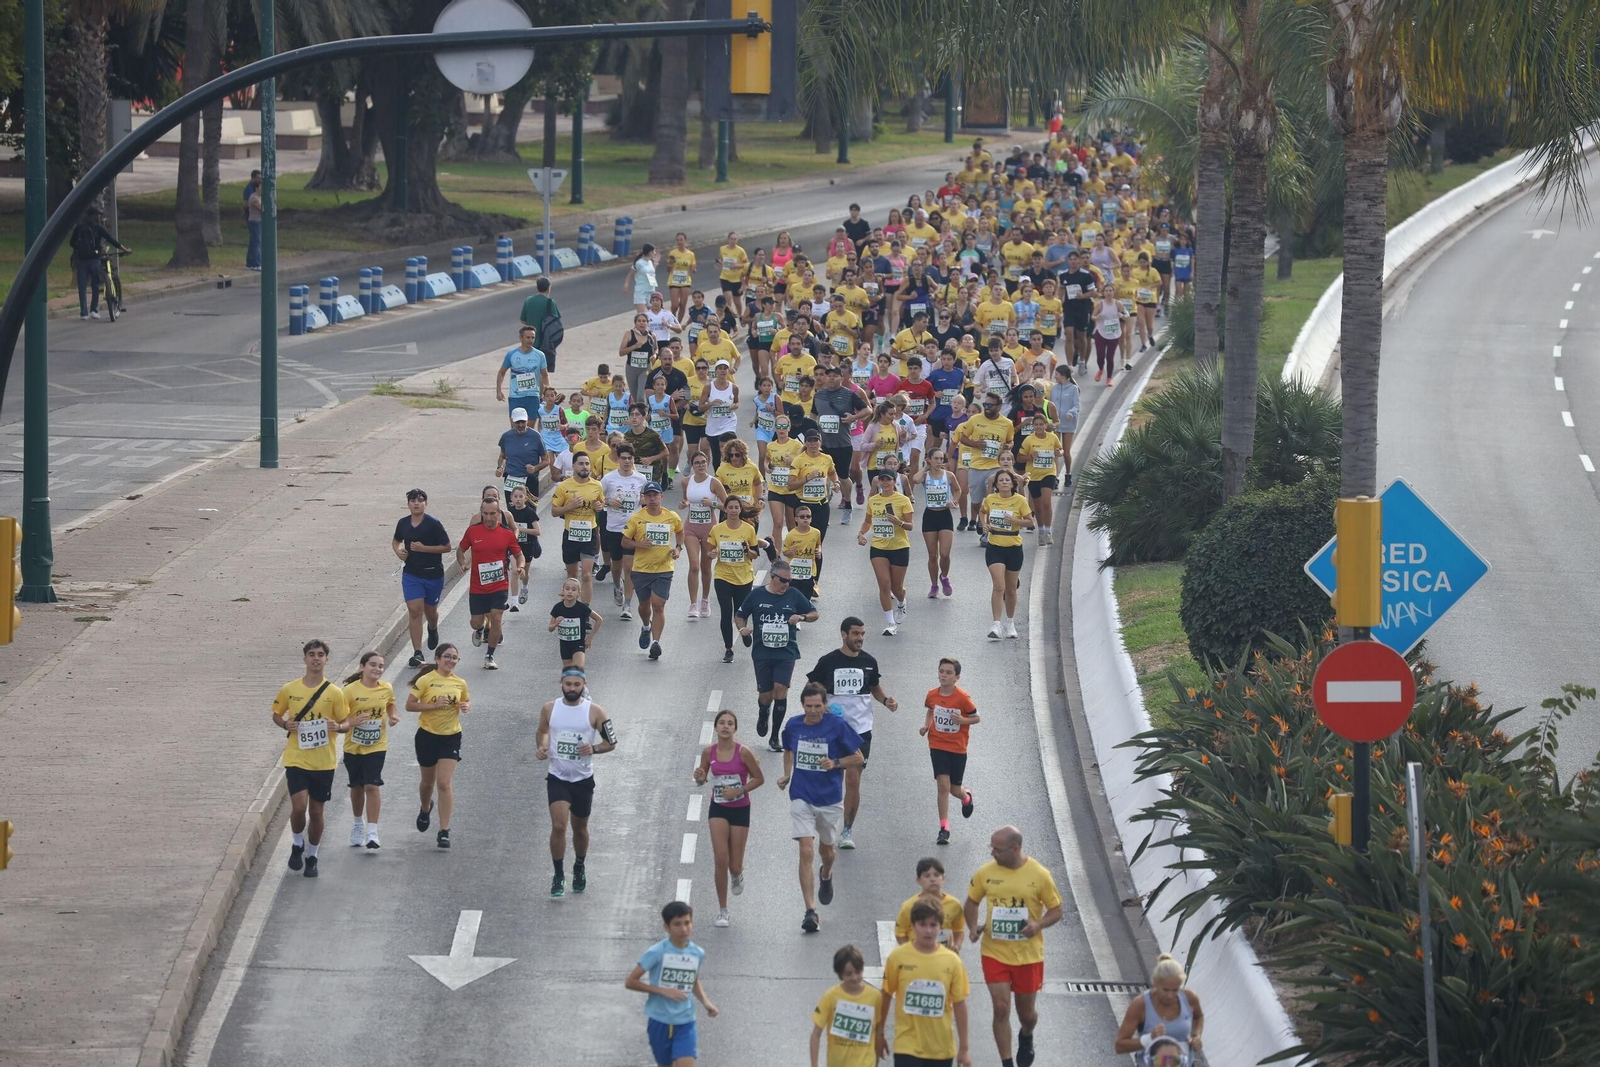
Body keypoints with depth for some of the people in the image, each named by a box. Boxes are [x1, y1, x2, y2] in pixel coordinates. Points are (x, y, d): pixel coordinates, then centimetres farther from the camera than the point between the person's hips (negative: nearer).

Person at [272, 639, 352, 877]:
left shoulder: (334, 692, -2)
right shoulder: (289, 690, -1)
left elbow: (346, 722, 6)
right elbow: (276, 714, 13)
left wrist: (338, 727, -18)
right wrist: (285, 724, -9)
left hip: (324, 762, 1)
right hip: (296, 759, -1)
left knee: (316, 811, 9)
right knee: (299, 806, -15)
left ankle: (312, 856, 27)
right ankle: (297, 844, 14)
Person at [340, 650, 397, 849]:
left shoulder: (386, 689, -3)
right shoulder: (351, 690, -13)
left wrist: (393, 717, -2)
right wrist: (353, 721, -32)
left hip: (377, 746, 0)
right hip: (353, 747, 0)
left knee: (372, 786, -11)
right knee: (357, 787, 14)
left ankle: (372, 832, -10)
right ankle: (358, 825, 38)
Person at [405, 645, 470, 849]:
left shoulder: (460, 683, 2)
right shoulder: (426, 680, -10)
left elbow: (467, 701, 20)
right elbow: (409, 705, -11)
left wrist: (467, 706, -4)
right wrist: (434, 705, -22)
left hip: (451, 737, 1)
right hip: (428, 735, -1)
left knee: (444, 783, -9)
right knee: (428, 781, 16)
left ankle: (444, 831, -6)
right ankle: (426, 809, 49)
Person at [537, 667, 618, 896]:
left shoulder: (594, 712, -8)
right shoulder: (549, 709, -2)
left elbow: (611, 743, -2)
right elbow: (543, 731, 16)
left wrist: (594, 749, -21)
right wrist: (541, 747, -5)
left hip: (583, 779, 0)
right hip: (557, 777, 0)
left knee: (579, 828, 15)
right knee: (558, 825, -15)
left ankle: (579, 867, 40)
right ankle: (558, 876, -4)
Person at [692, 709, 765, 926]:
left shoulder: (743, 753, -14)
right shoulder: (708, 752, -6)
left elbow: (759, 779, -5)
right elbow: (702, 780, 7)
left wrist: (739, 790, -18)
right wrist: (700, 777, -17)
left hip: (740, 810, -1)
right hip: (718, 809, 1)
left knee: (734, 865, 3)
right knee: (721, 859, -11)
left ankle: (737, 875, 44)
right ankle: (722, 911, 1)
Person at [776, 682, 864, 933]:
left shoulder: (837, 725, -11)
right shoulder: (793, 726, -2)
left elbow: (858, 758, -4)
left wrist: (835, 763, -20)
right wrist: (787, 776, 3)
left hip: (830, 799, 0)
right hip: (802, 798, 0)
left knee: (826, 850, 18)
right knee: (806, 851, -13)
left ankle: (826, 876, 56)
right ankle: (810, 911, -14)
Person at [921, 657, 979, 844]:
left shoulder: (962, 697, -13)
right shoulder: (932, 695, -3)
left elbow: (976, 717, -3)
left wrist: (963, 720, -23)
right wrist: (926, 725, 0)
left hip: (958, 748, -1)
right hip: (938, 746, 1)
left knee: (954, 789, 8)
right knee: (943, 785, -12)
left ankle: (966, 796, 48)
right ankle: (944, 829, -6)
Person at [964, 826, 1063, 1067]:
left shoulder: (1039, 875, -11)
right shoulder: (985, 873, -5)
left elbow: (1056, 910, -2)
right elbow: (972, 901, 11)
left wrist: (1038, 925, -23)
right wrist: (973, 927, -8)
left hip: (1028, 954, -1)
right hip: (995, 953, 1)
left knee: (1026, 1013, 13)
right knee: (1001, 1008, -8)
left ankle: (1026, 1038, 48)